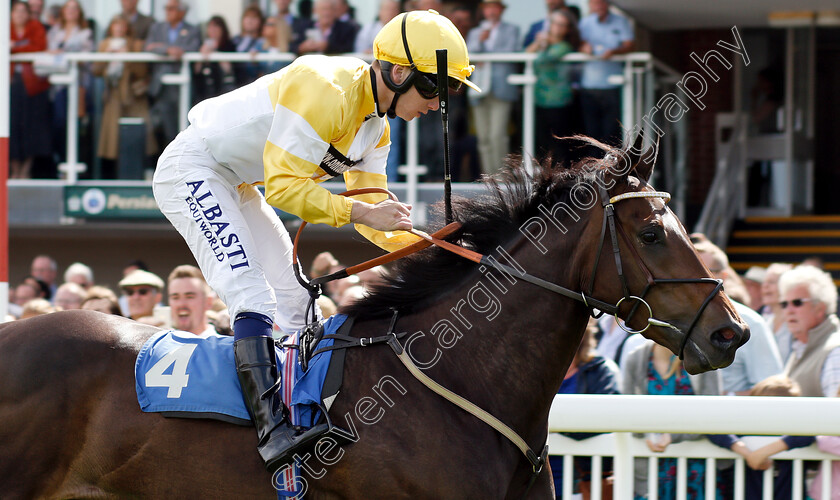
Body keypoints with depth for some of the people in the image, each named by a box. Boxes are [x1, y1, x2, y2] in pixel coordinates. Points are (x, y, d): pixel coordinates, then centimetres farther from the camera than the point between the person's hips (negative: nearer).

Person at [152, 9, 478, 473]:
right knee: (252, 292, -24)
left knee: (292, 304, 8)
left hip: (235, 188, 11)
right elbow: (284, 186, -30)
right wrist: (363, 212, -31)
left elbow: (372, 211, 8)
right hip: (191, 170, -11)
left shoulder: (376, 125, 4)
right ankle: (270, 429, -34)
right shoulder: (323, 91, -27)